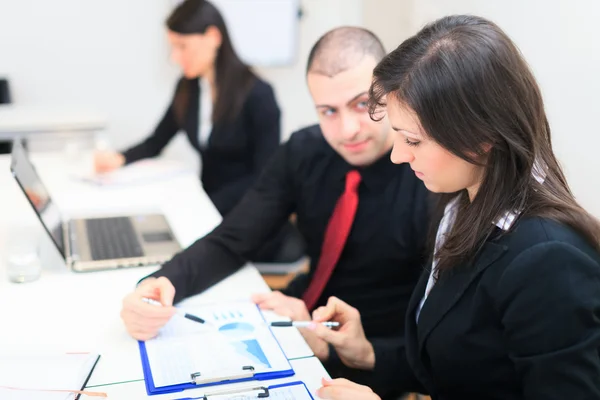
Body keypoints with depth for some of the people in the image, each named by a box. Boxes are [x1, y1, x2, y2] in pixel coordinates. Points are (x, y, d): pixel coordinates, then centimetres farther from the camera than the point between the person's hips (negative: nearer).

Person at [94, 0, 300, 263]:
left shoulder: (257, 94, -13)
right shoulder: (188, 88, 5)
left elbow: (265, 177, -15)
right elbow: (155, 143, 14)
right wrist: (120, 159, -7)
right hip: (207, 204, 6)